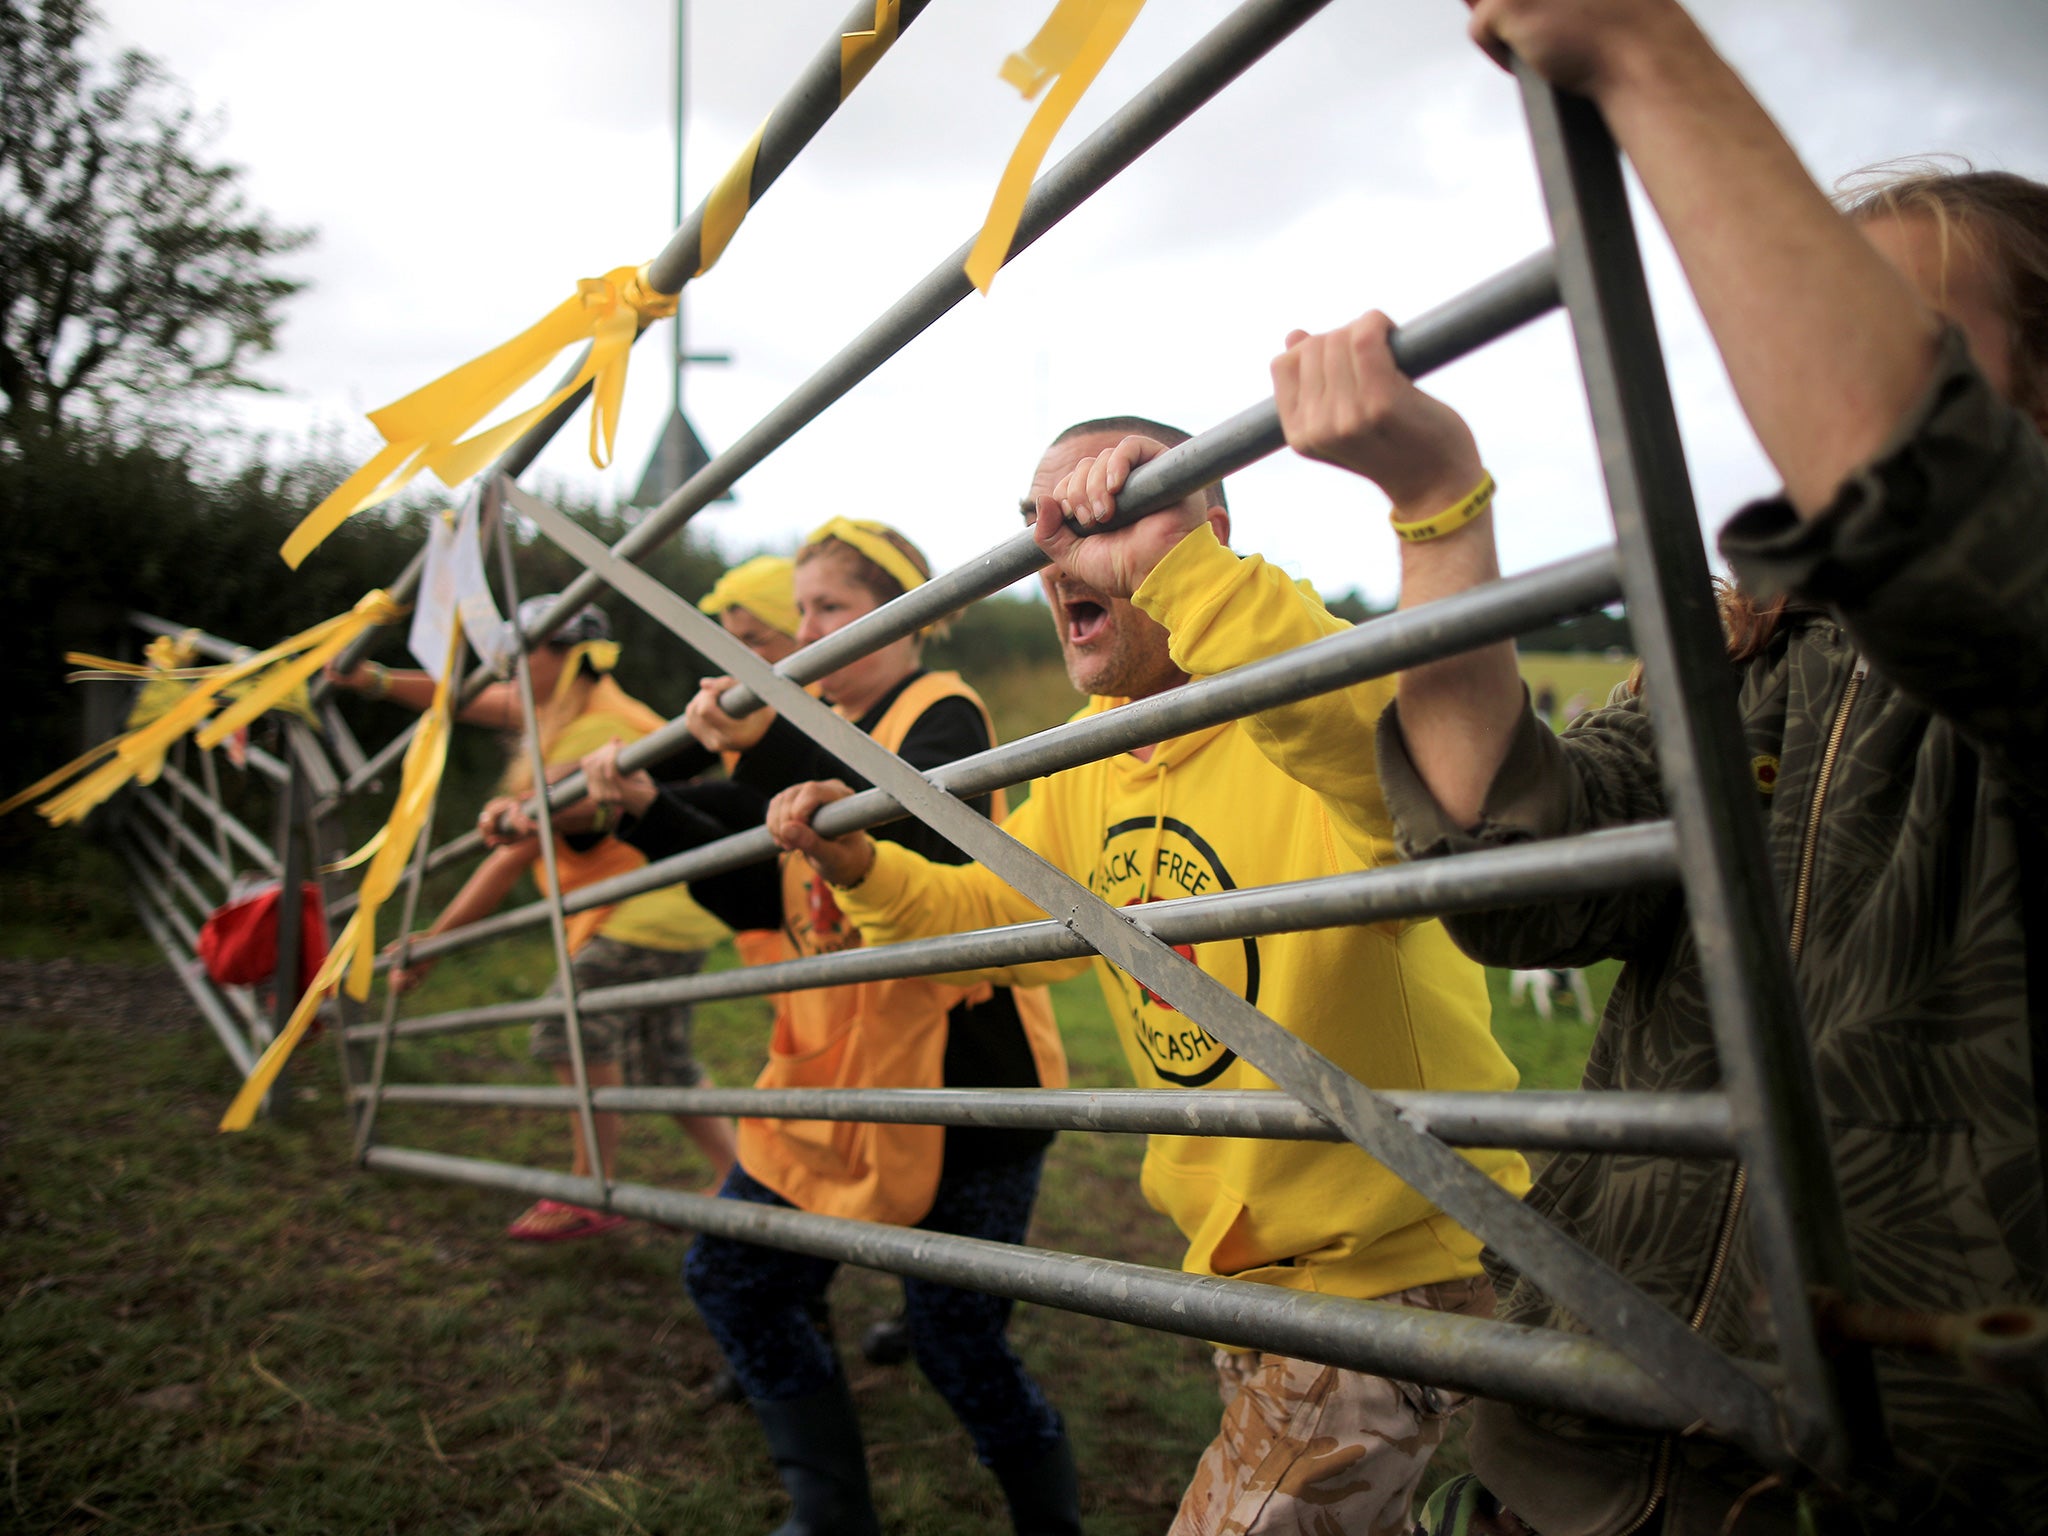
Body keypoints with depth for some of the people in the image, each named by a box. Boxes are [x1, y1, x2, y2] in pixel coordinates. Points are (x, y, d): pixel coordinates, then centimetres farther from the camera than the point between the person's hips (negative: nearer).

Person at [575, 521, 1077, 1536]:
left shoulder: (942, 713, -10)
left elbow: (918, 837, -32)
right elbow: (757, 893, 12)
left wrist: (772, 746, -39)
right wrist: (650, 811, 1)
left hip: (958, 1070, -8)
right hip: (830, 1069, 9)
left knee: (955, 1338, -2)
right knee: (733, 1278, 11)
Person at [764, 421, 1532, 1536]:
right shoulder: (1086, 756, 1)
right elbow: (1002, 913, 15)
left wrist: (1184, 571, -57)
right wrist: (865, 871, -4)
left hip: (1396, 1267, -8)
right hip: (1236, 1261, 8)